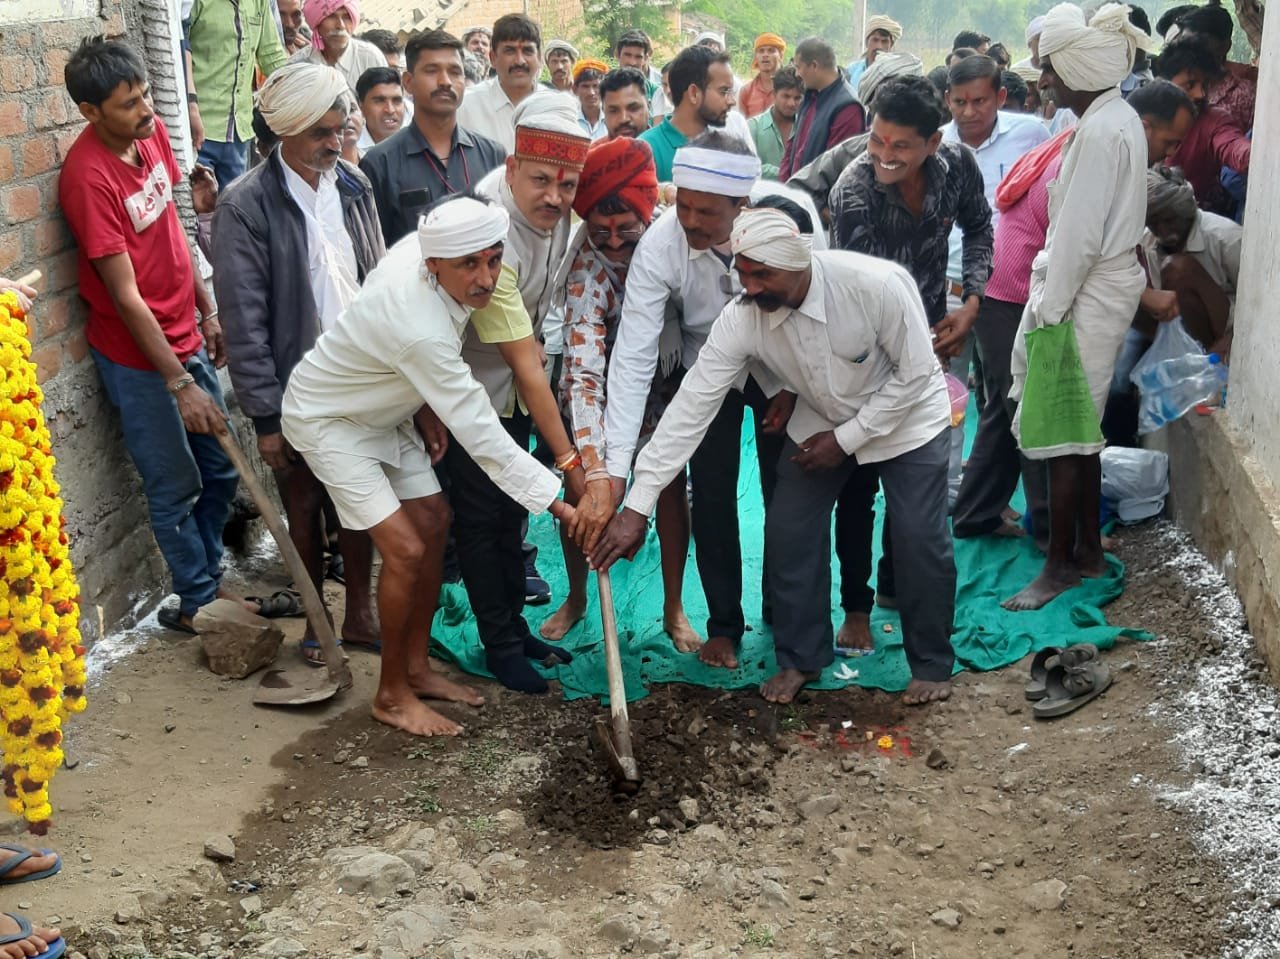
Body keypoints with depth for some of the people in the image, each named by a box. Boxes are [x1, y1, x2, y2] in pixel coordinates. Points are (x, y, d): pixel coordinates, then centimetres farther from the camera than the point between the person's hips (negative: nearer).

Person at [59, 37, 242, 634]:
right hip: (138, 358, -7)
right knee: (174, 487, 7)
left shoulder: (151, 133, -2)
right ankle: (198, 602, 26)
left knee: (220, 470, 17)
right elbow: (125, 296, -23)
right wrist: (179, 383, -22)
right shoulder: (87, 176, -23)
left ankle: (210, 578, 36)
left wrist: (208, 311, 13)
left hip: (186, 339, 7)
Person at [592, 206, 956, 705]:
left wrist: (847, 438, -22)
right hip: (821, 422, 3)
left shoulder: (879, 284, -36)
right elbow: (691, 407, -28)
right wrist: (637, 506, -31)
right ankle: (800, 658, 18)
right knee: (788, 532, -2)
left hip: (905, 416, -3)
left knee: (921, 539, -9)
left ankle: (932, 666, 14)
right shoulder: (740, 319, -27)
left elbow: (915, 374, -23)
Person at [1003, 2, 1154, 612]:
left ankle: (1062, 564, 5)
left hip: (1085, 297, -10)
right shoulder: (1119, 119, 11)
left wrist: (1050, 310, -15)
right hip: (1102, 288, 10)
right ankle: (1088, 548, 26)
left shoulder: (1100, 132, -20)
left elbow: (1079, 235, -21)